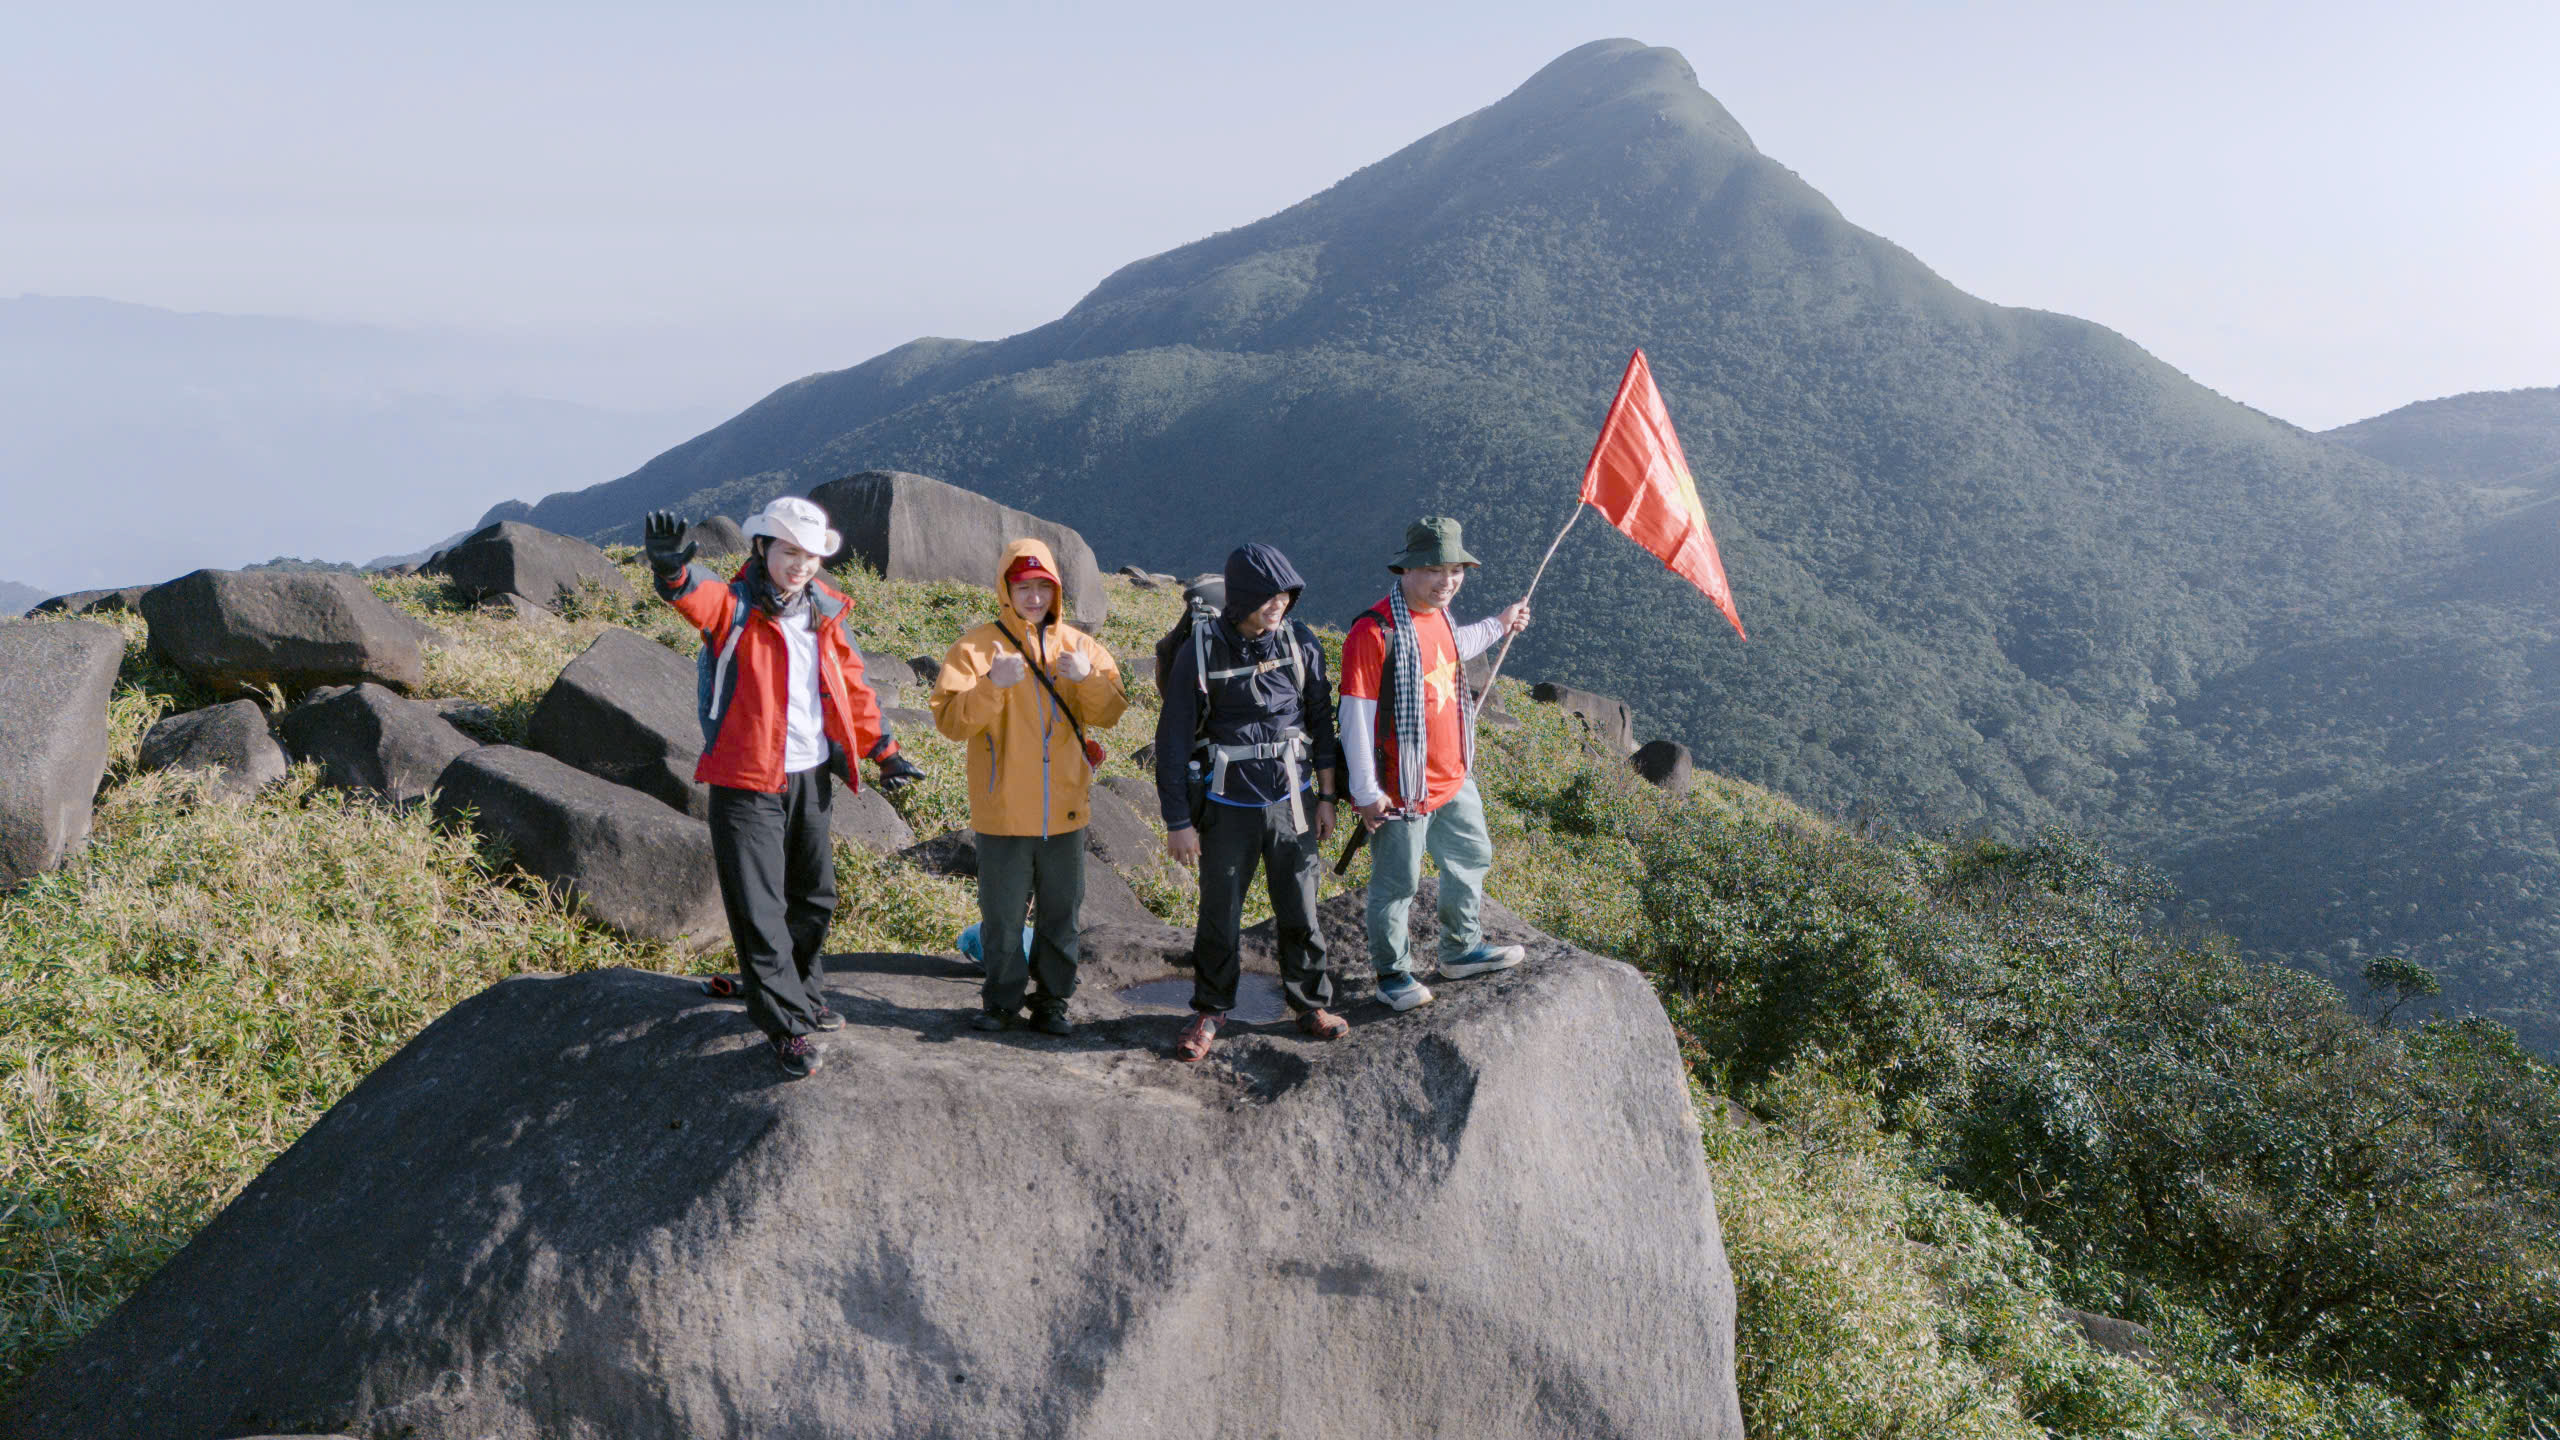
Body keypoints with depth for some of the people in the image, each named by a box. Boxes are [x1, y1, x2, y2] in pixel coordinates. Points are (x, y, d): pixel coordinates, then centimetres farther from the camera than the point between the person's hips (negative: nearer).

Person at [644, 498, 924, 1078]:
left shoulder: (823, 612, 7)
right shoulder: (735, 607, -11)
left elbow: (851, 685, 18)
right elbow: (699, 597, -35)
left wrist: (882, 749, 21)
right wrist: (673, 571, -58)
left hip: (810, 779, 6)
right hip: (747, 784, -6)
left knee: (814, 897, 19)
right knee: (760, 911, -4)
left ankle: (804, 996, 39)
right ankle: (788, 1027, 5)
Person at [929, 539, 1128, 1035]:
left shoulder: (1079, 645, 6)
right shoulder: (976, 648, -4)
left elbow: (1109, 713, 2)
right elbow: (950, 720, -12)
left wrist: (1088, 678, -17)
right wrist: (991, 685, -27)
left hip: (1065, 809, 3)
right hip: (1003, 811, -3)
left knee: (1060, 911, 12)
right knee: (1002, 914, 7)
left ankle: (1052, 999, 25)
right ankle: (1003, 999, 24)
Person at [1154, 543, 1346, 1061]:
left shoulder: (1300, 641, -1)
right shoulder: (1201, 651, -11)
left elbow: (1320, 720, 9)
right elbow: (1173, 740, -8)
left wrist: (1325, 796, 10)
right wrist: (1178, 821, -9)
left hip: (1291, 801, 2)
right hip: (1229, 807, -2)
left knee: (1300, 912, 10)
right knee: (1219, 916, 8)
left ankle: (1311, 1004, 28)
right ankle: (1210, 1010, 26)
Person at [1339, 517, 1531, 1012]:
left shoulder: (1437, 614, 4)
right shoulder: (1375, 630, -23)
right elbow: (1356, 715, -21)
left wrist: (1498, 626, 31)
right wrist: (1366, 793, -19)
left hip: (1453, 779, 9)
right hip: (1402, 791, -9)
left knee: (1471, 859, 23)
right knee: (1397, 884, 6)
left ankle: (1462, 951, 43)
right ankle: (1393, 975, 25)